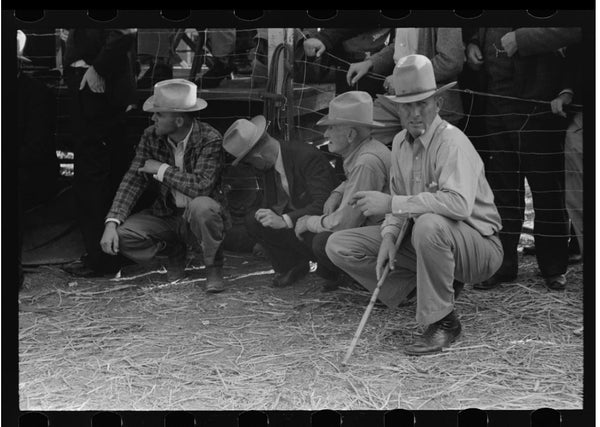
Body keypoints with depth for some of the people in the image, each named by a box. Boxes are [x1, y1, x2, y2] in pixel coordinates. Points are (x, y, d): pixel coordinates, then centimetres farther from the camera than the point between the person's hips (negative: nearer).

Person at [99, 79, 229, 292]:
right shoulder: (151, 136, -5)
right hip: (167, 216, 5)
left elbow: (201, 186, -32)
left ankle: (214, 266, -10)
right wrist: (111, 222, -18)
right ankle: (174, 250, 12)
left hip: (200, 217, -5)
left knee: (201, 206, -40)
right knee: (120, 236, -19)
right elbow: (133, 180, -6)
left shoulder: (210, 139, -20)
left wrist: (161, 169, -22)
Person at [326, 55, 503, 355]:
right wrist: (389, 236, -10)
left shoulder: (452, 142, -21)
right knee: (338, 246, -2)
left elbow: (458, 203, -37)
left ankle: (443, 322, -21)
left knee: (430, 224, -42)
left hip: (479, 245, -7)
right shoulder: (400, 142, 4)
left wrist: (391, 204, -32)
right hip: (421, 241, 7)